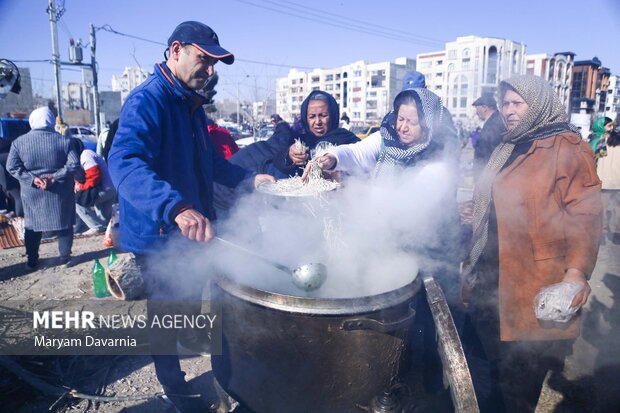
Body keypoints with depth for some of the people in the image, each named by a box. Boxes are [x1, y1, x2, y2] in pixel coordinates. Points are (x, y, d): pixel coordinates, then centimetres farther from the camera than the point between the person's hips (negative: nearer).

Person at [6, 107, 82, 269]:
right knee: (64, 224, 10)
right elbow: (74, 165, -14)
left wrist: (32, 179, -11)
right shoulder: (64, 140, -5)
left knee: (32, 225, 14)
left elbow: (12, 167, -6)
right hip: (60, 192, -1)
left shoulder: (19, 142, 0)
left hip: (32, 193, 2)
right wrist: (55, 177, -14)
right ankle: (65, 257, 12)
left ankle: (32, 260, 20)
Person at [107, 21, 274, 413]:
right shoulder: (146, 100, -20)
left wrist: (249, 178, 9)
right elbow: (125, 163, -37)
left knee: (196, 303, 24)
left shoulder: (192, 104, 10)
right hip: (160, 235, -8)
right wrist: (177, 208, -52)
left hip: (193, 230, 8)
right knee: (168, 314, 10)